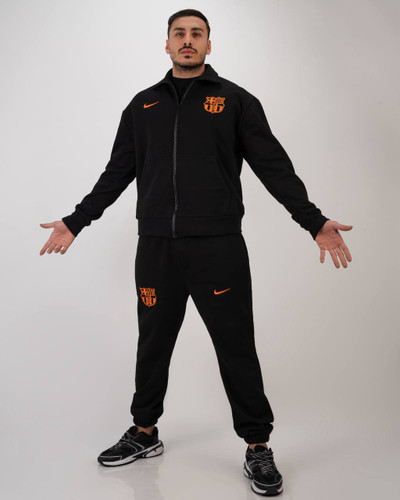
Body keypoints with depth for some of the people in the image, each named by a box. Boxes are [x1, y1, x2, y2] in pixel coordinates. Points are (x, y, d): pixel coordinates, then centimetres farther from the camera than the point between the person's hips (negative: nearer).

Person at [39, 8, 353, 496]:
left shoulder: (235, 100, 5)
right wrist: (75, 222, 15)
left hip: (218, 247, -3)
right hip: (156, 248, 3)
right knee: (153, 344, 14)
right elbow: (117, 172, 17)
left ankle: (257, 448, 16)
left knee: (236, 348, 1)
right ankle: (144, 434, 32)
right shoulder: (143, 105, 14)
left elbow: (274, 166, 1)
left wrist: (316, 223, -7)